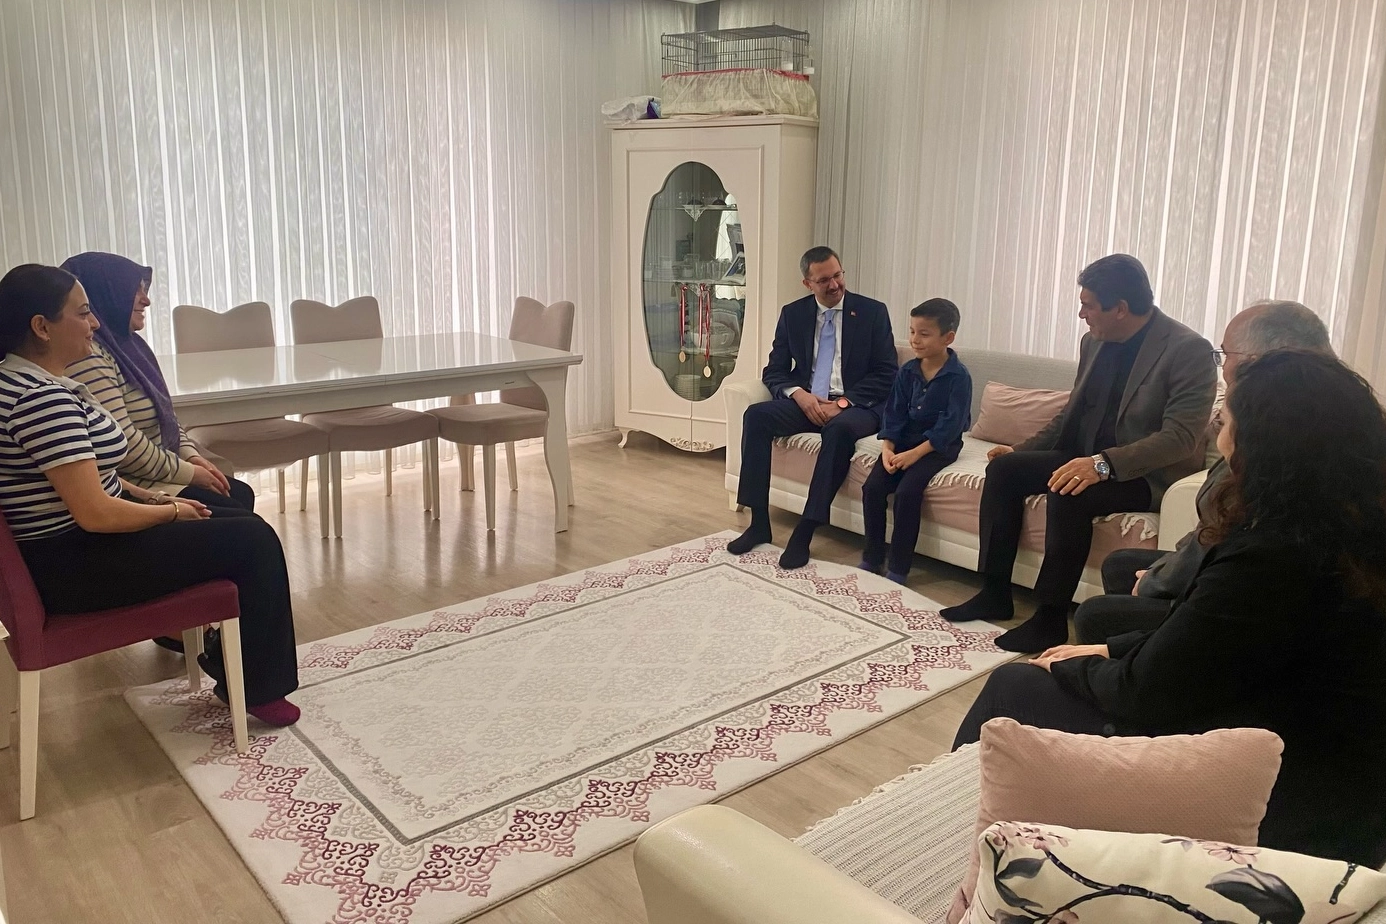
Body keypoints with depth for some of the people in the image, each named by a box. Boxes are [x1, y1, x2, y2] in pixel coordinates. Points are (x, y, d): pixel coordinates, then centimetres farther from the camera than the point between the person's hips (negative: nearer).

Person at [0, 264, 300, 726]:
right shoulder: (42, 399, -25)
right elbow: (96, 514, -27)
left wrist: (155, 498, 7)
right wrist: (170, 511, -11)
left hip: (65, 543, 11)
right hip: (72, 566, -11)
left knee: (236, 516, 13)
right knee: (254, 539, -9)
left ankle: (226, 659, 18)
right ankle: (257, 687, 6)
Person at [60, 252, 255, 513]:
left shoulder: (124, 343, 12)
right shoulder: (85, 356, -21)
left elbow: (164, 416, 18)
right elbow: (123, 444, -26)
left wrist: (192, 456, 2)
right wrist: (188, 472, -15)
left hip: (156, 472, 10)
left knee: (242, 494, 5)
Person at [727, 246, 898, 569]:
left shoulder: (873, 312, 0)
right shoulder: (792, 314, 8)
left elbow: (886, 374, -3)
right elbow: (774, 371, 8)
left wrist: (843, 402, -17)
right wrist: (799, 394, -15)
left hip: (856, 406, -3)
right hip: (807, 402, 3)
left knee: (839, 429, -38)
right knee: (756, 415, -24)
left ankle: (805, 531, -33)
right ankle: (759, 523, -20)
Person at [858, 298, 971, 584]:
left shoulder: (958, 376, -12)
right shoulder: (907, 371, 4)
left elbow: (950, 425, -18)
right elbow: (894, 413, 3)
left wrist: (915, 453, -24)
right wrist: (887, 447, -14)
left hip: (939, 446, -5)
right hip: (904, 441, 5)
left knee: (907, 492, -26)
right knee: (872, 487, -15)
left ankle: (898, 569, -15)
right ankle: (872, 559, 0)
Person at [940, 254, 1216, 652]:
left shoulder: (1189, 350, -17)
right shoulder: (1094, 342, 6)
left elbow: (1181, 436, -24)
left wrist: (1104, 464, -35)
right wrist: (1022, 450, 6)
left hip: (1148, 474, -7)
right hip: (1088, 459, 8)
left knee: (1069, 495, -33)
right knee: (1004, 468, -10)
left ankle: (1051, 617, -20)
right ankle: (994, 594, -4)